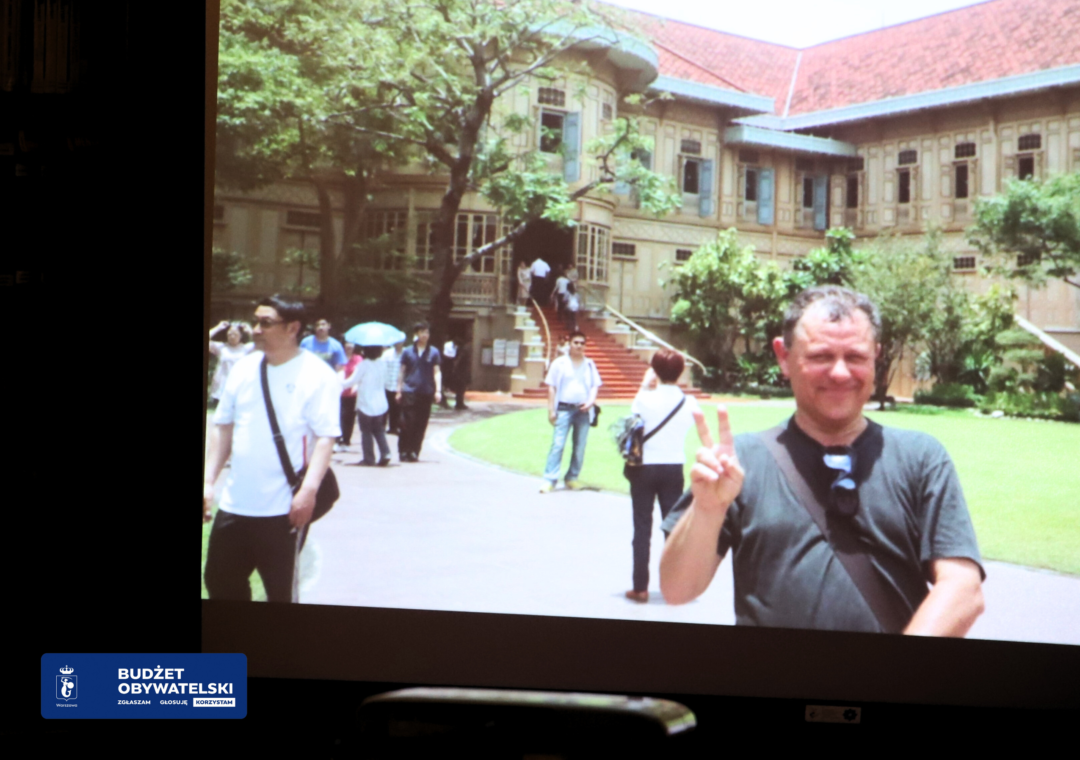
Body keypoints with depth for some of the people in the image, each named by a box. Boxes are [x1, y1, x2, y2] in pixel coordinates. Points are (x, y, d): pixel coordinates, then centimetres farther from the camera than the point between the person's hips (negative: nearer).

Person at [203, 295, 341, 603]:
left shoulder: (317, 375, -9)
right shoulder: (244, 368, 8)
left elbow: (326, 437, -15)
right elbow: (223, 427, 14)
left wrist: (309, 489, -25)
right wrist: (209, 480, 9)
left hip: (284, 508, -6)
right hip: (234, 504, 6)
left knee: (281, 592, 3)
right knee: (219, 583, 14)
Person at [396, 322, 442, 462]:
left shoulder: (434, 352, 7)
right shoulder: (407, 352, 7)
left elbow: (437, 372, 7)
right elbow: (402, 372, 11)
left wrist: (438, 390, -4)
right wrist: (399, 390, 7)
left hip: (426, 393, 1)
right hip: (409, 392, -1)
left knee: (421, 426, 3)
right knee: (407, 423, -6)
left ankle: (414, 452, 11)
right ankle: (403, 451, 2)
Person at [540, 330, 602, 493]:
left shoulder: (590, 365, 12)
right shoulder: (559, 363, 4)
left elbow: (595, 385, 12)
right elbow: (551, 387, 3)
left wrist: (591, 401, -7)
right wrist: (551, 410, -3)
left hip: (583, 410, 3)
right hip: (564, 408, -3)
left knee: (580, 447, 5)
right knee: (558, 444, -10)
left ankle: (572, 478, 15)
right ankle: (549, 480, -10)